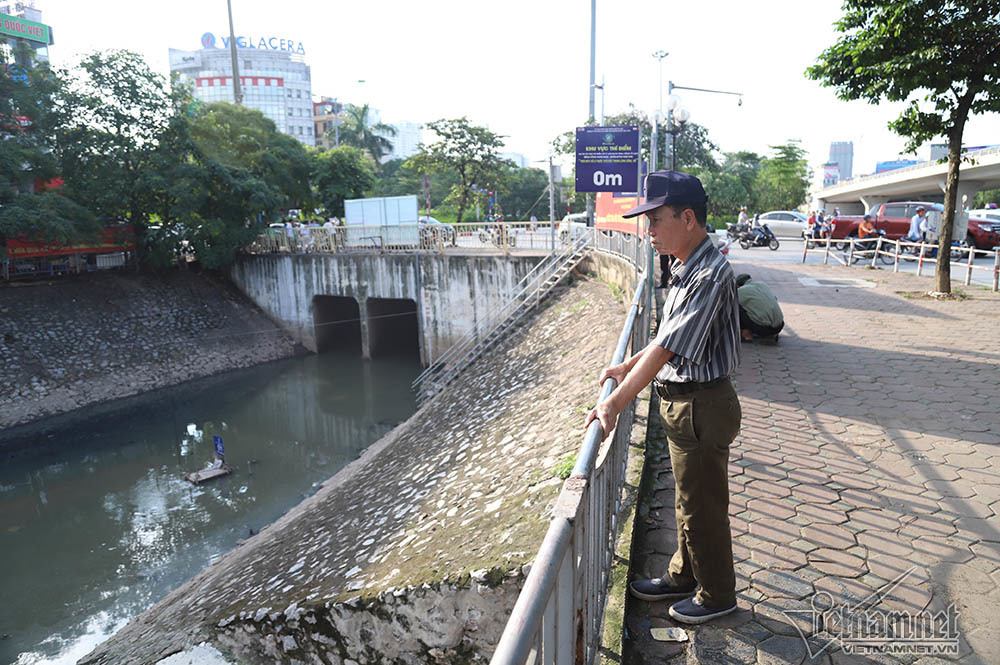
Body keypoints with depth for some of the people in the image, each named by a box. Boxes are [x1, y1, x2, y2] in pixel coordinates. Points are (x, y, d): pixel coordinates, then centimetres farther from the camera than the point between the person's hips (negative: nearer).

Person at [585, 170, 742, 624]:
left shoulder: (710, 275, -25)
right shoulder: (685, 268, 6)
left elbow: (667, 348, -30)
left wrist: (615, 402, -29)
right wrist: (627, 366, 16)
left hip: (701, 406, -9)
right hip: (681, 402, 9)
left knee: (703, 507, 10)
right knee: (687, 501, 23)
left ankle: (716, 595, 32)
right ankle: (683, 576, 43)